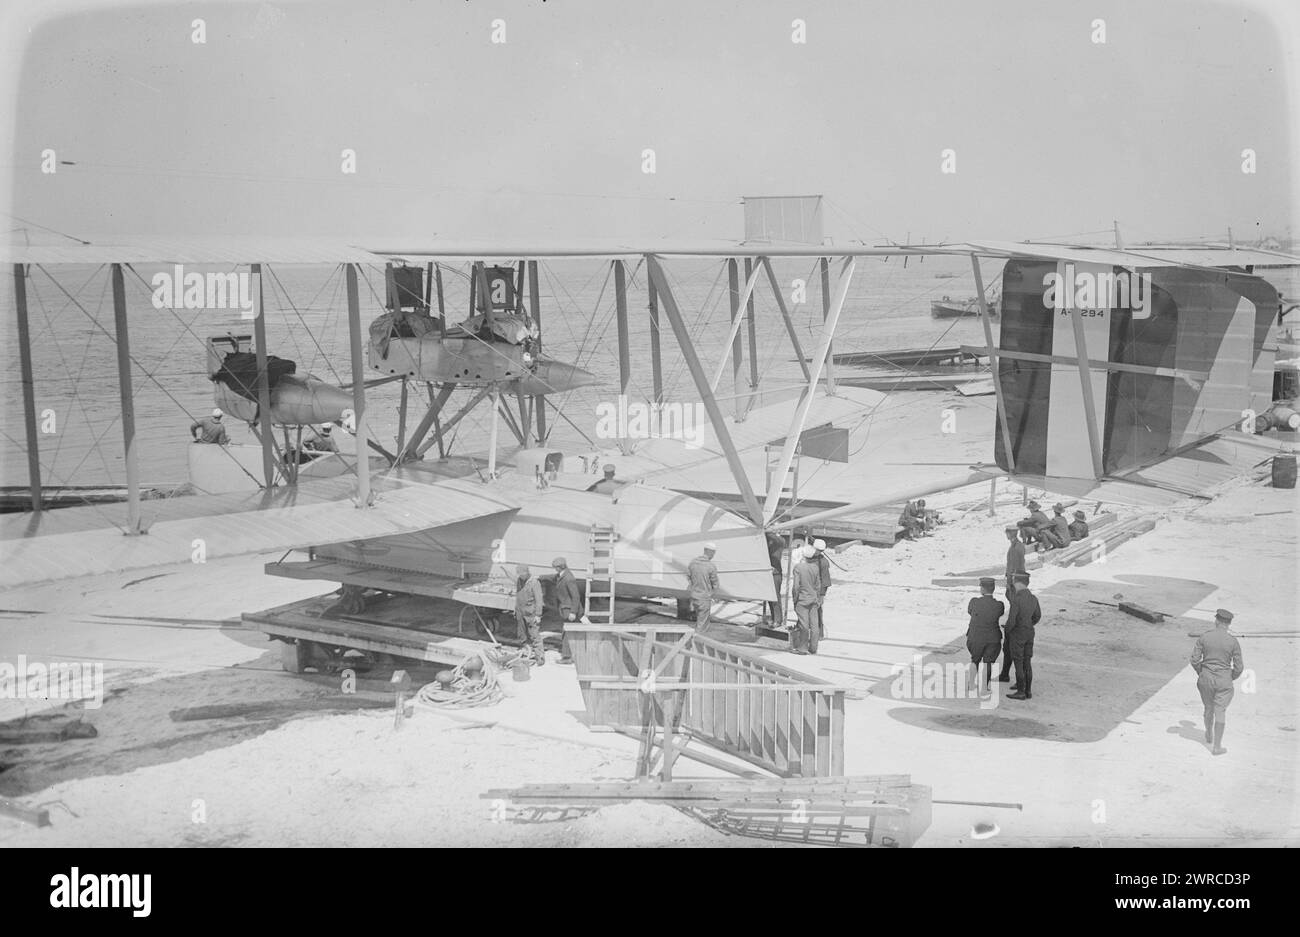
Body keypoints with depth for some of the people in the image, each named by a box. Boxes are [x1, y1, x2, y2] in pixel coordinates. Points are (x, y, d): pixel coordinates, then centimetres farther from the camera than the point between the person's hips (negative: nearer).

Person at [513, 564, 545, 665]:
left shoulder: (534, 583, -11)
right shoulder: (518, 582, 11)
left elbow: (538, 600, -13)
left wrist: (538, 615, -16)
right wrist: (515, 611, 21)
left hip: (531, 614, -7)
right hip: (521, 614, 7)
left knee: (534, 636, -8)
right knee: (523, 637, 8)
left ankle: (540, 658, -5)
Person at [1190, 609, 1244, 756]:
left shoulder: (1204, 637, -8)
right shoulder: (1233, 642, -11)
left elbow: (1194, 660, -6)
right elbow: (1238, 667, -8)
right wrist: (1231, 678, 12)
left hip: (1205, 679, 2)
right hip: (1224, 681, -2)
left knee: (1209, 707, 24)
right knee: (1220, 712, 6)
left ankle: (1209, 736, 45)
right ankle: (1217, 746, 10)